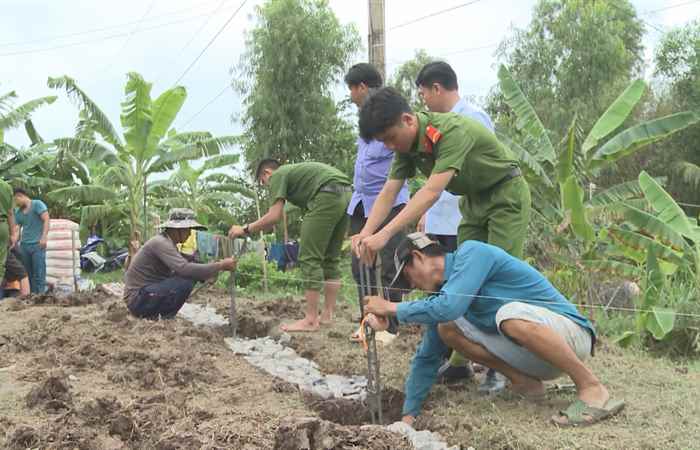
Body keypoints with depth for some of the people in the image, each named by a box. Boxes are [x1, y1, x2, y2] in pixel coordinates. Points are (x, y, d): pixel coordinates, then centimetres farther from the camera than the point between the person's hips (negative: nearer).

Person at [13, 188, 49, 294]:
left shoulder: (37, 204, 1)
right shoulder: (17, 212, 18)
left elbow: (46, 220, -8)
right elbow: (17, 229, 13)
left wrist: (44, 236, -17)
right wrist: (13, 243, -3)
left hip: (37, 244, -6)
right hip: (24, 245, 6)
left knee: (39, 274, -10)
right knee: (27, 273, 4)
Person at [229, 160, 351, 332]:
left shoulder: (278, 175, 10)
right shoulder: (296, 170, 35)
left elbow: (274, 216, -1)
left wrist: (245, 229, 10)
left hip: (328, 195, -9)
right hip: (346, 194, 9)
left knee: (309, 258, -3)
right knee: (330, 259, 16)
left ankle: (311, 320, -2)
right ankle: (328, 315, 18)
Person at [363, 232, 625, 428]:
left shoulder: (471, 252, -16)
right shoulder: (442, 293, 7)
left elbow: (448, 307, -32)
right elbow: (427, 357, 10)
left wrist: (393, 309, -19)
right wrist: (409, 414, 6)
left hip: (570, 333, -8)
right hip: (532, 357, 8)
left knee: (510, 313, -38)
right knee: (446, 329, -2)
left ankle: (591, 388, -22)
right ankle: (525, 382, 3)